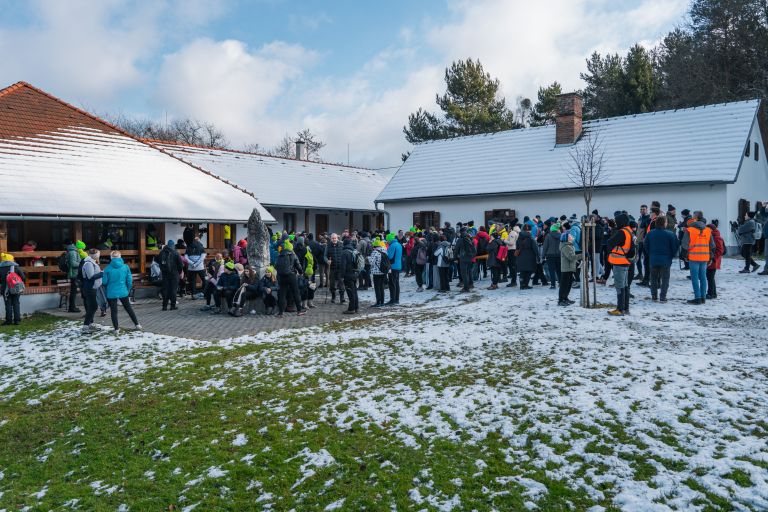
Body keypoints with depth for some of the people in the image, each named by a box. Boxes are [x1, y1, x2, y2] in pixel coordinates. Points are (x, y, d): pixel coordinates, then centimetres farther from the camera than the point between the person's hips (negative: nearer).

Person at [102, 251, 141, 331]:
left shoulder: (108, 268, -11)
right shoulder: (125, 267, -6)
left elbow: (104, 281, -7)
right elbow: (129, 280, -3)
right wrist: (128, 290, 13)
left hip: (111, 293, -2)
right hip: (123, 292, 2)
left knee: (113, 311, 9)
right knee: (128, 308, 18)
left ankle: (116, 328, 13)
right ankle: (137, 324, 22)